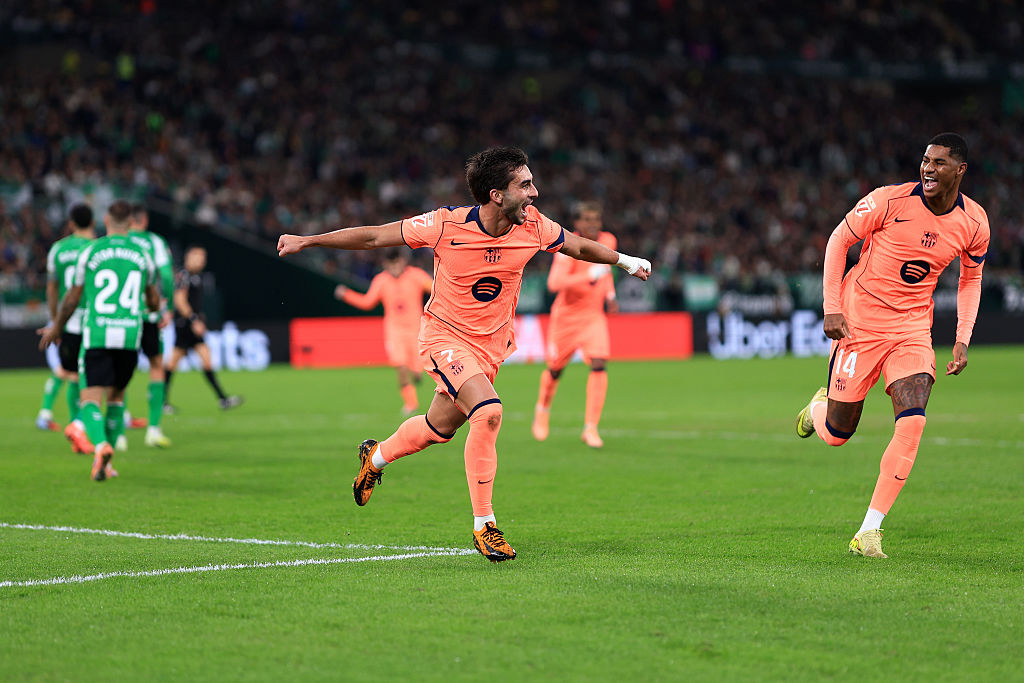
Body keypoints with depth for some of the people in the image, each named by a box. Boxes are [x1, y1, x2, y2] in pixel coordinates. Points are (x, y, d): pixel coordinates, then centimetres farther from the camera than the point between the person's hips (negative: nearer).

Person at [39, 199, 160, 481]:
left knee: (90, 399, -4)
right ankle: (105, 463, 17)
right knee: (117, 395, 20)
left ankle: (101, 446, -33)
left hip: (96, 336, -3)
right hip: (130, 336, 3)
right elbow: (154, 302, 20)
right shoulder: (142, 255, 8)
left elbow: (72, 299, 7)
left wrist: (56, 328, 24)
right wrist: (153, 308, 46)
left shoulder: (90, 252, 0)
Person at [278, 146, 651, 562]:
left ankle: (376, 456, 48)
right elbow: (375, 237, -12)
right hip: (445, 337, -5)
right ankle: (483, 527, -14)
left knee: (439, 427, 15)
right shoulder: (446, 225, -23)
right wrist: (307, 241, -11)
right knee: (488, 412, -26)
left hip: (491, 346, 5)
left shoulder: (533, 227, -12)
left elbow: (577, 247, 11)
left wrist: (624, 260, 18)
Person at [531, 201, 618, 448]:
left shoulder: (608, 241, -2)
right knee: (555, 369, 11)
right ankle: (542, 409, 43)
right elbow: (554, 282, -34)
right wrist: (589, 275, -41)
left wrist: (610, 295, 7)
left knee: (599, 364, -17)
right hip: (566, 315, -3)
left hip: (594, 315, 3)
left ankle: (590, 427, -13)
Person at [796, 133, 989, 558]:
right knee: (836, 434, 3)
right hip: (861, 320, -2)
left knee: (912, 422, -20)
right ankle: (818, 407, 44)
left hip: (913, 328, 2)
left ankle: (869, 532, -12)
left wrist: (962, 341, 3)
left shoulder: (974, 223, -5)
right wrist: (833, 309, -10)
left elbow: (971, 279, 13)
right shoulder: (890, 200, -16)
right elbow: (839, 240, -4)